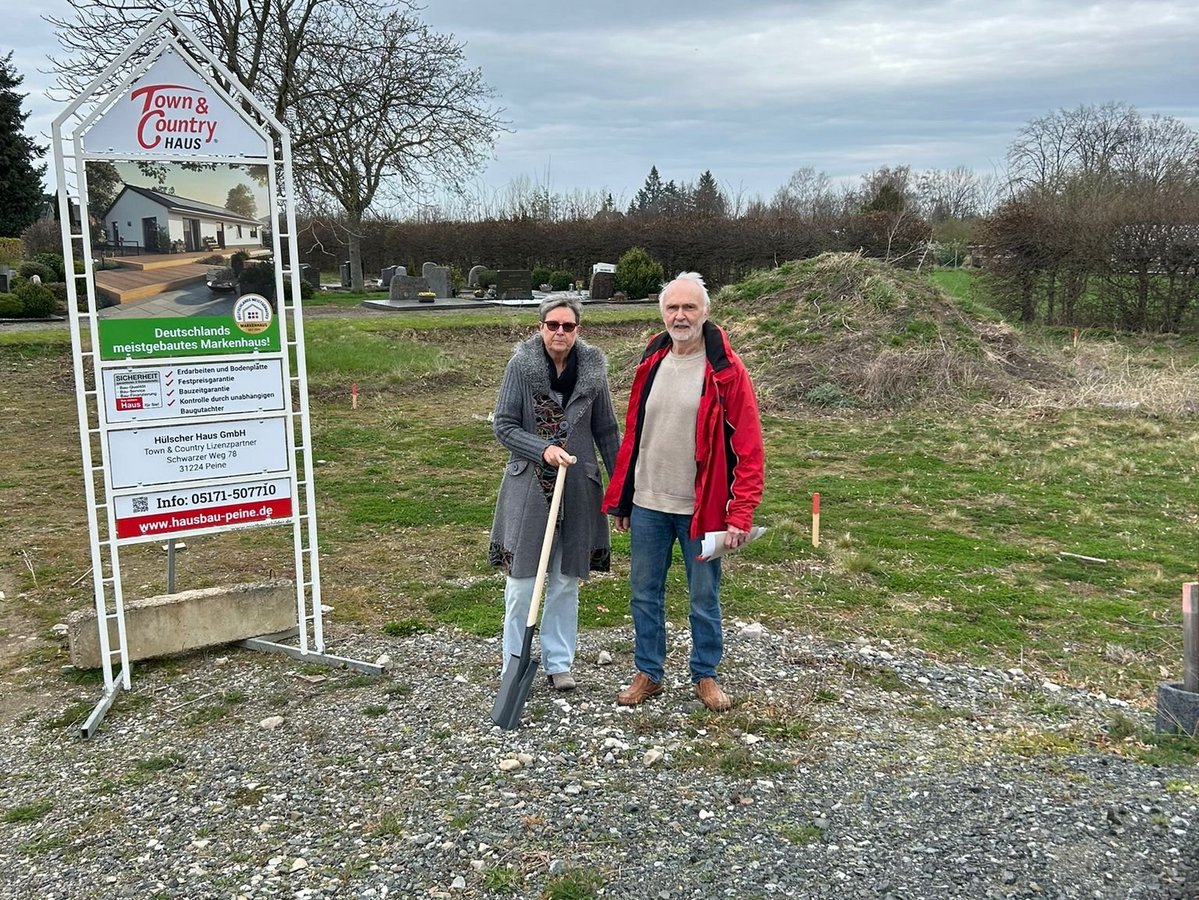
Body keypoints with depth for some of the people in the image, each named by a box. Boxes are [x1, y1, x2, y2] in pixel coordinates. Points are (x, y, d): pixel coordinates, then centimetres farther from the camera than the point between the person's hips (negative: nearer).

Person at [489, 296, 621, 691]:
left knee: (566, 581, 11)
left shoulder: (593, 368, 0)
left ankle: (559, 663, 25)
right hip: (529, 488, -2)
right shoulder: (521, 365, -6)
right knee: (523, 580, 3)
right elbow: (503, 425, -5)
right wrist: (543, 449, -20)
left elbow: (606, 431, 7)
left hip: (577, 489, 2)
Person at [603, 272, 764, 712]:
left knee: (704, 597, 10)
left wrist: (740, 514, -16)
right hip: (646, 505, 4)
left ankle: (705, 676, 28)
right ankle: (648, 673, 28)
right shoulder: (650, 364, 5)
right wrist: (620, 498, 11)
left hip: (700, 508, -4)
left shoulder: (726, 371, -10)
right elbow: (632, 434, 12)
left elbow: (748, 448, -11)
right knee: (645, 593, 12)